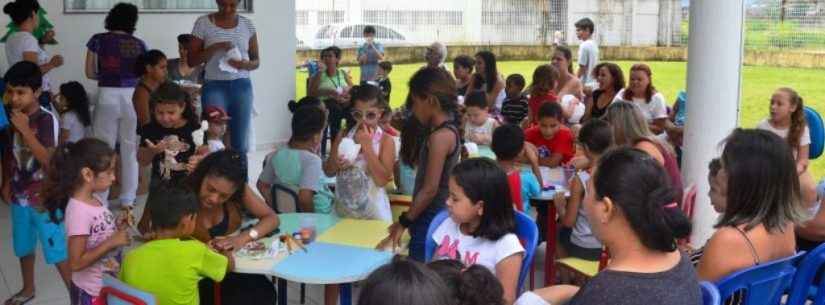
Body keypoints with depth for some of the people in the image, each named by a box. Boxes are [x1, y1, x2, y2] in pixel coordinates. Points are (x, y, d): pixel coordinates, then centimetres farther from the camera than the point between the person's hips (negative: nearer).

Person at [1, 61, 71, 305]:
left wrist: (25, 129, -29)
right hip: (20, 195, 6)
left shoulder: (46, 119, -19)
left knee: (57, 251, -2)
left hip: (44, 197, -6)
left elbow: (48, 160, -26)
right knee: (24, 247, 22)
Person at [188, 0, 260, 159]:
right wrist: (215, 47, -16)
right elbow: (192, 60, -1)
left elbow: (256, 61, 11)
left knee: (241, 145, 1)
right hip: (214, 87, -2)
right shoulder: (203, 23, 0)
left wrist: (245, 65, -12)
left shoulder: (247, 24, 6)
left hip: (241, 86, 2)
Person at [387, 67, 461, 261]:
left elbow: (430, 189, -20)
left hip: (431, 219, -9)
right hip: (436, 216, 9)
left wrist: (404, 222, -12)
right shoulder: (448, 131, 10)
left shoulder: (440, 136, -19)